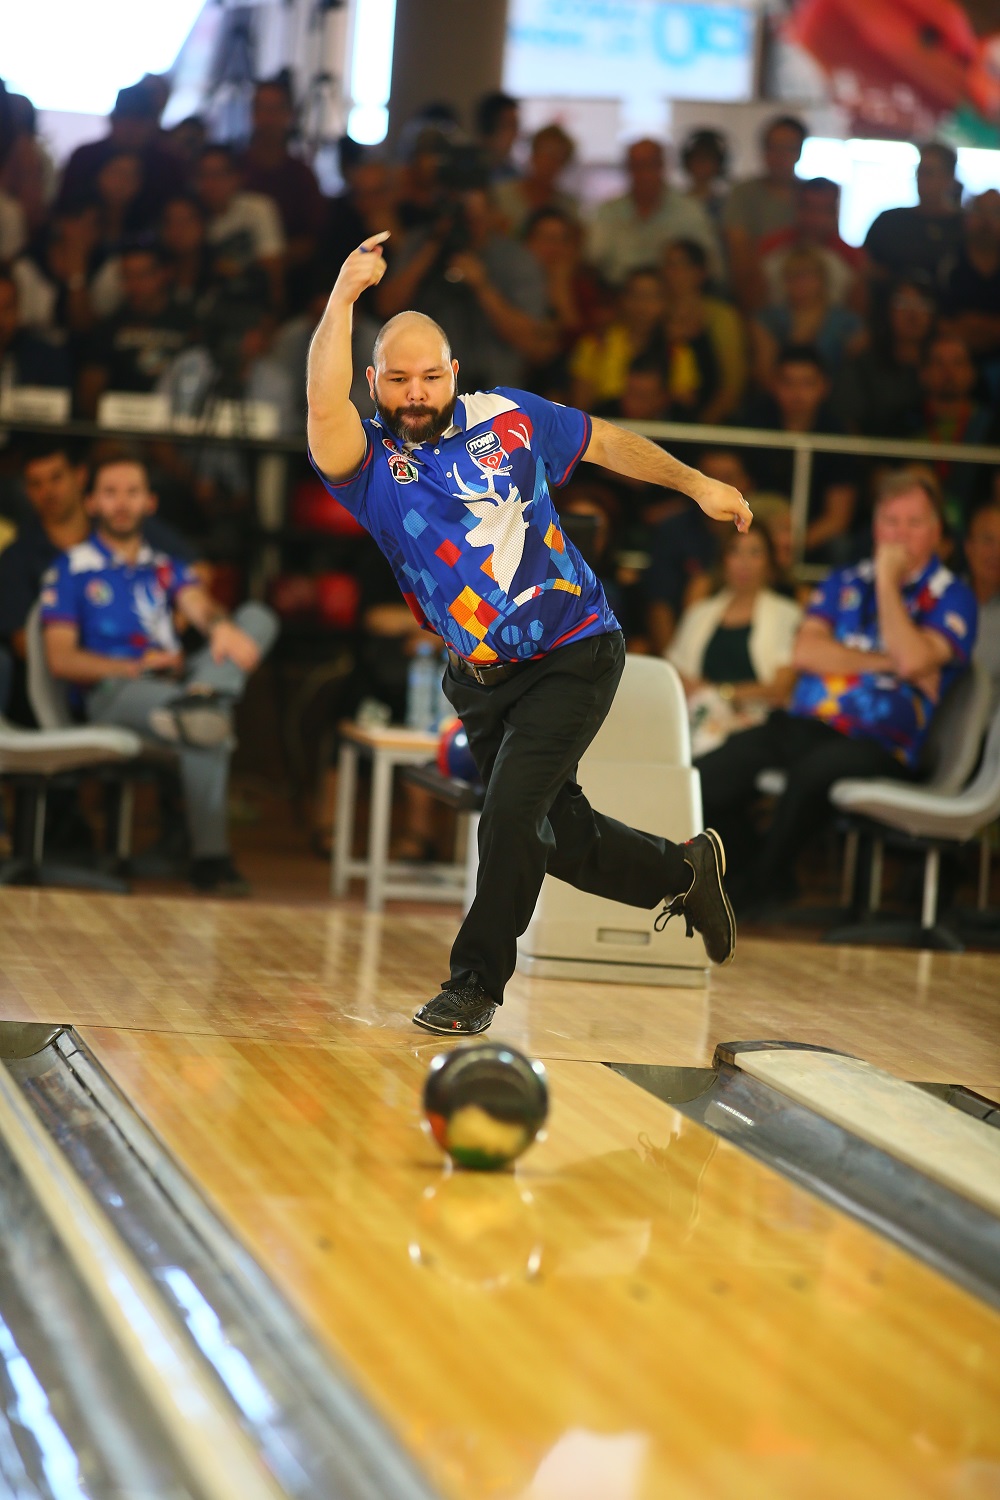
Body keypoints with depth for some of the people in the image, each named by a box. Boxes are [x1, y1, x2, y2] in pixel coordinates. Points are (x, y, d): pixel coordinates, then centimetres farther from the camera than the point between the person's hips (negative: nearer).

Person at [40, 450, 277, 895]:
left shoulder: (166, 569, 27)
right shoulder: (70, 570, 12)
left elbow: (199, 606, 2)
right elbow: (61, 659, 0)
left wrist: (221, 626, -27)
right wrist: (136, 667, -15)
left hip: (173, 679, 5)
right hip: (113, 690, -5)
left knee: (257, 617, -21)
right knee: (208, 727, -39)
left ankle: (202, 699, -48)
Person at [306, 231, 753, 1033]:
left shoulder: (508, 418, -6)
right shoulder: (369, 462, -10)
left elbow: (607, 442, 10)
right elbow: (324, 407, -32)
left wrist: (696, 483, 7)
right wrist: (345, 295, -32)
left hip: (574, 656, -3)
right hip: (481, 678, 3)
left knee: (511, 815, -17)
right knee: (557, 834, 15)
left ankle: (478, 981, 0)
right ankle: (684, 869, 42)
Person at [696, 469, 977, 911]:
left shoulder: (950, 596, 5)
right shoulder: (843, 583, 20)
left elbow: (913, 660, -14)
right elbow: (805, 652, 4)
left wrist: (888, 581, -8)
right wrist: (885, 660, -6)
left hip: (876, 744, -4)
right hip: (802, 722, 5)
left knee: (813, 771, -38)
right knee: (706, 776, -19)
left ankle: (762, 883, -13)